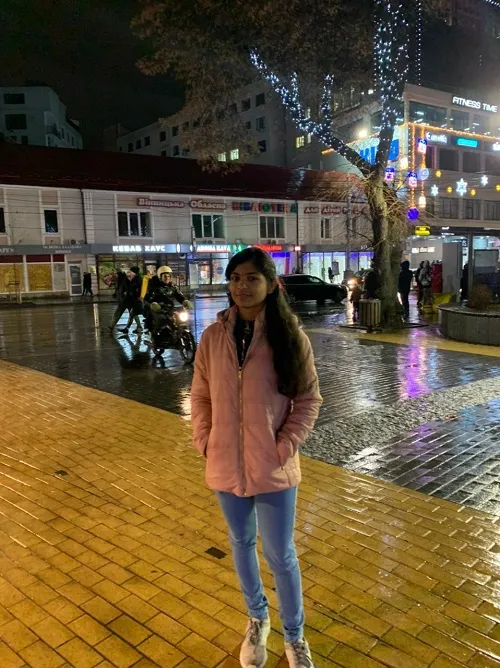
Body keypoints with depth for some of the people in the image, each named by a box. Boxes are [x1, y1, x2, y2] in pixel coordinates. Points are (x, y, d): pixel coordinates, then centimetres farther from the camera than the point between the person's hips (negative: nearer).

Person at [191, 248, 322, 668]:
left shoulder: (291, 337, -11)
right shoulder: (213, 337, -3)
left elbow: (309, 399, -5)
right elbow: (201, 396, 6)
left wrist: (286, 446, -13)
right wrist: (205, 440, -3)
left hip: (273, 467, -3)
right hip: (225, 464, 3)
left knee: (280, 555, 11)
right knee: (241, 544, 21)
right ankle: (257, 620, 48)